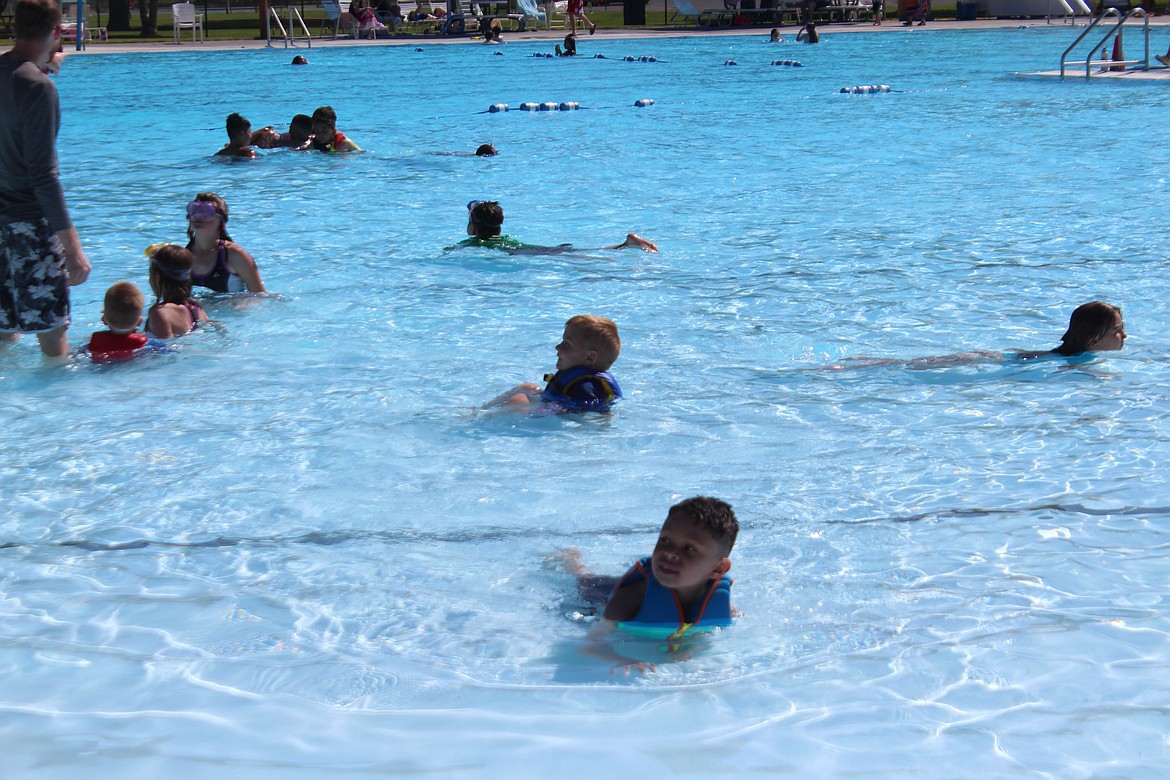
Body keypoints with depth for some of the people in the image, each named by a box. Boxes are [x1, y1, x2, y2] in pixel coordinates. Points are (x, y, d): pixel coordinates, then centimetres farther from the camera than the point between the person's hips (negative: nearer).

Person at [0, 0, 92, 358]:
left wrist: (45, 67, 36)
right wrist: (72, 247, -23)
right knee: (51, 328, -2)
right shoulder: (38, 87, -18)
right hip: (31, 218, -9)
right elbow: (43, 173, -22)